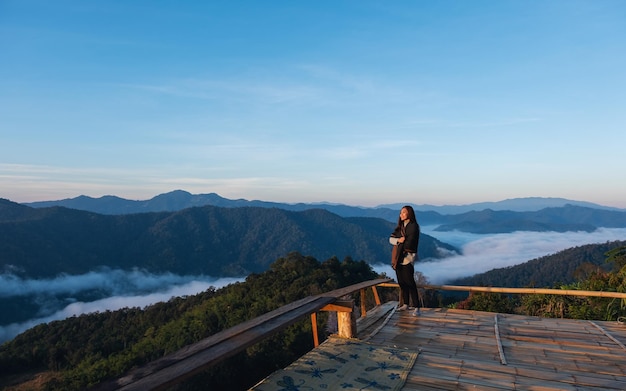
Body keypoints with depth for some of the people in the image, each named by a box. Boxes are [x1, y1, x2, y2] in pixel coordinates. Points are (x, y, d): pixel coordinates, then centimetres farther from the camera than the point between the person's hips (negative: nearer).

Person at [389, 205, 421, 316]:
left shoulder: (413, 226, -7)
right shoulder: (400, 226, 16)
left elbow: (409, 243, -15)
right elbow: (391, 239, 6)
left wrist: (399, 244, 1)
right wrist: (398, 240, -14)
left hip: (407, 257, -7)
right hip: (398, 257, 7)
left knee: (410, 282, -8)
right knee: (401, 282, 11)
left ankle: (416, 307, -4)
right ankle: (405, 304, 23)